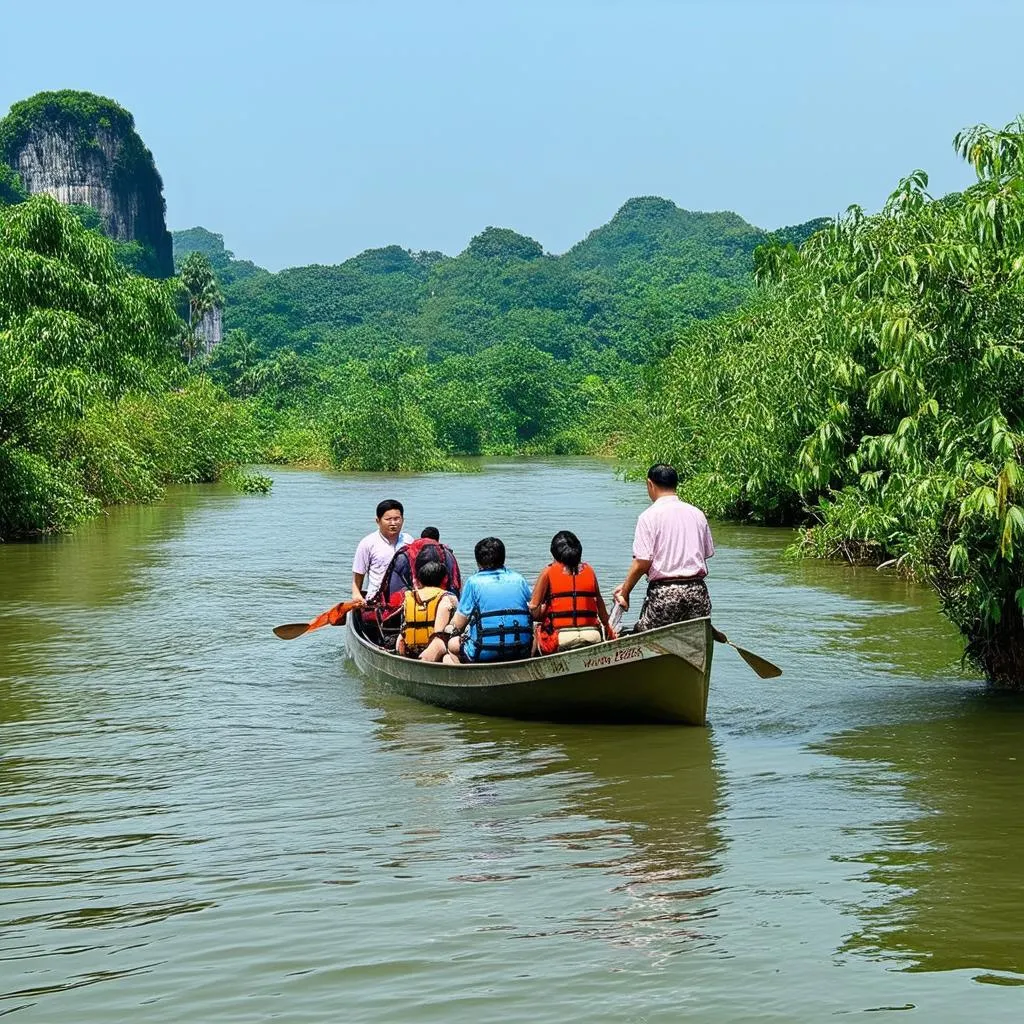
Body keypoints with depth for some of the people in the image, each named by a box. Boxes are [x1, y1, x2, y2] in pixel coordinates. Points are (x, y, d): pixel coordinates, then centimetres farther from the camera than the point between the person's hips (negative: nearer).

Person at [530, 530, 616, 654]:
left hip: (561, 639, -2)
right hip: (592, 636, 2)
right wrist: (607, 627, 27)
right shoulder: (589, 570, 12)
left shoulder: (548, 572, 4)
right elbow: (599, 603, 13)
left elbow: (533, 609, -3)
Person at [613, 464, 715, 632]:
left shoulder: (649, 516, -6)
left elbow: (642, 563, -10)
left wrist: (624, 591, 0)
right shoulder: (697, 514, 11)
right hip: (698, 590, 5)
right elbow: (707, 554, 14)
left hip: (663, 593, -5)